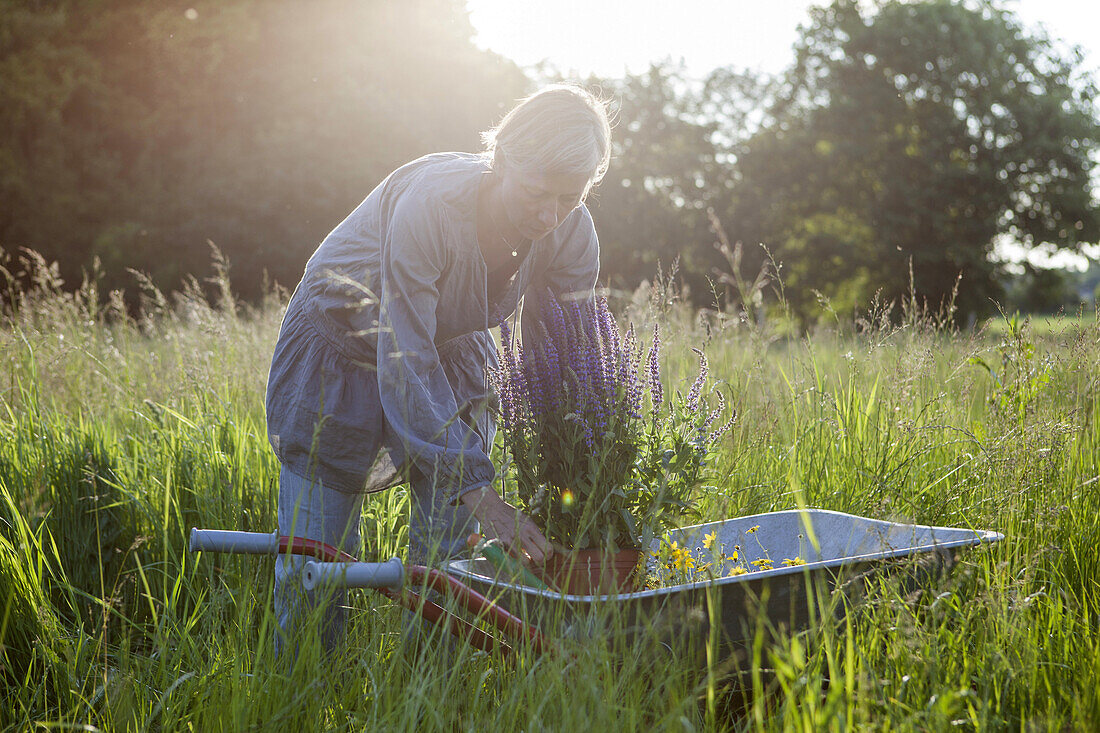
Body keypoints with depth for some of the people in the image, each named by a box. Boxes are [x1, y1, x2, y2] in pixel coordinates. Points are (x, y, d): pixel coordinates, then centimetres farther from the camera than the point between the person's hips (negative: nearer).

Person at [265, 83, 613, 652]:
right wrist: (479, 492, -39)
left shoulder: (572, 236, -21)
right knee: (318, 558, -3)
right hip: (341, 347, -4)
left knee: (451, 543, 2)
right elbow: (404, 362, -36)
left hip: (453, 350, 4)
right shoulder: (430, 204, -37)